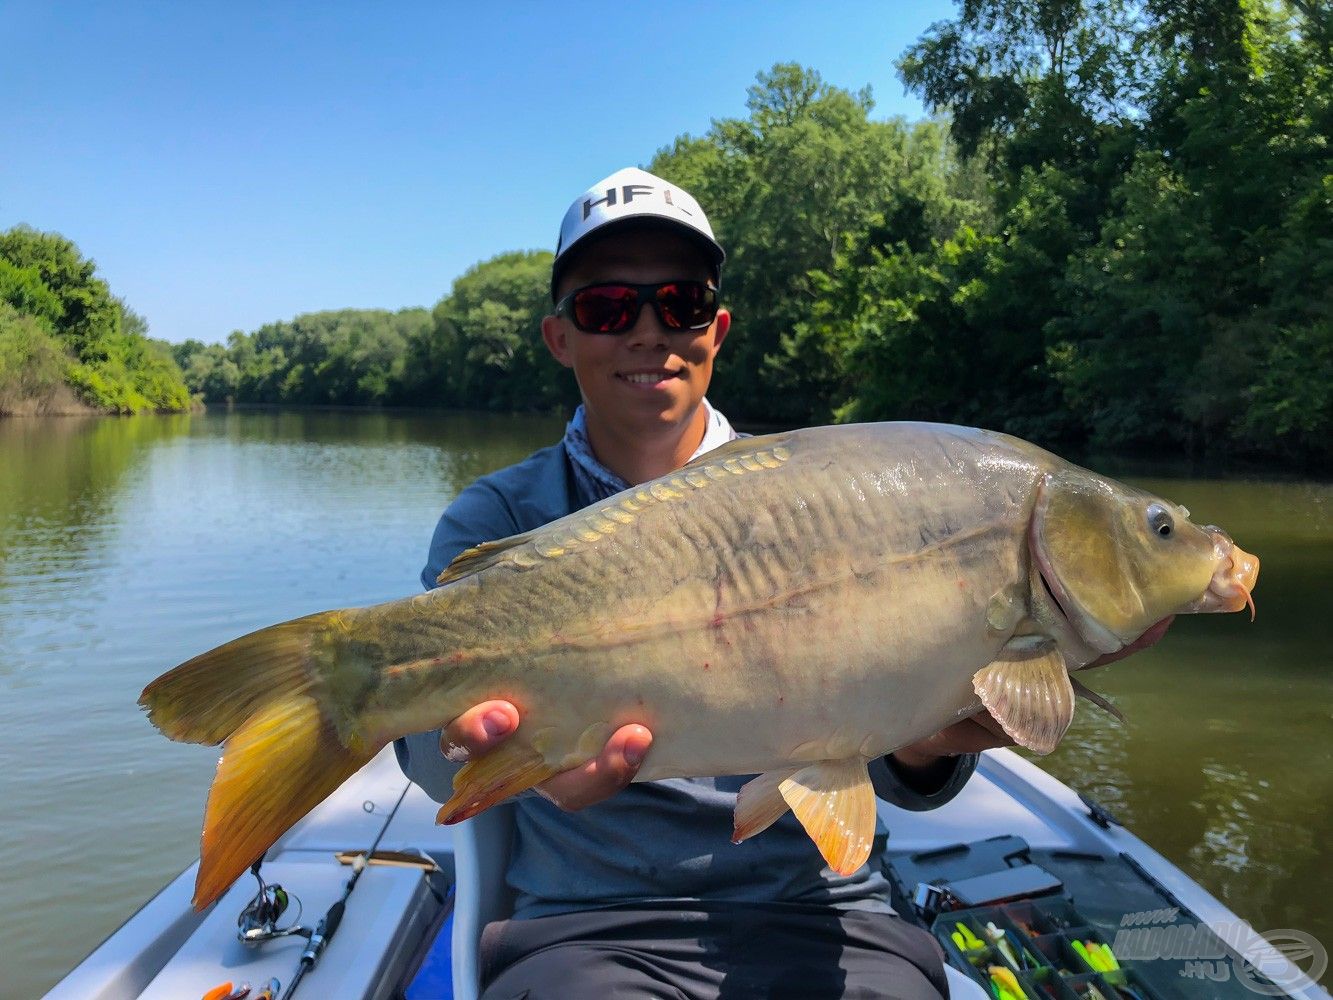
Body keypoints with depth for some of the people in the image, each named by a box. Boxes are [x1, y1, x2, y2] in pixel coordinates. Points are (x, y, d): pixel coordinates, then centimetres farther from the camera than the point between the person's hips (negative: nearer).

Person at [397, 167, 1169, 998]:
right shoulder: (497, 520, 1)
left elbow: (894, 776, -3)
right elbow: (435, 746, -15)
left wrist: (925, 748, -26)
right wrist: (488, 740, -38)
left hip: (818, 913, 1)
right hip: (585, 922, 0)